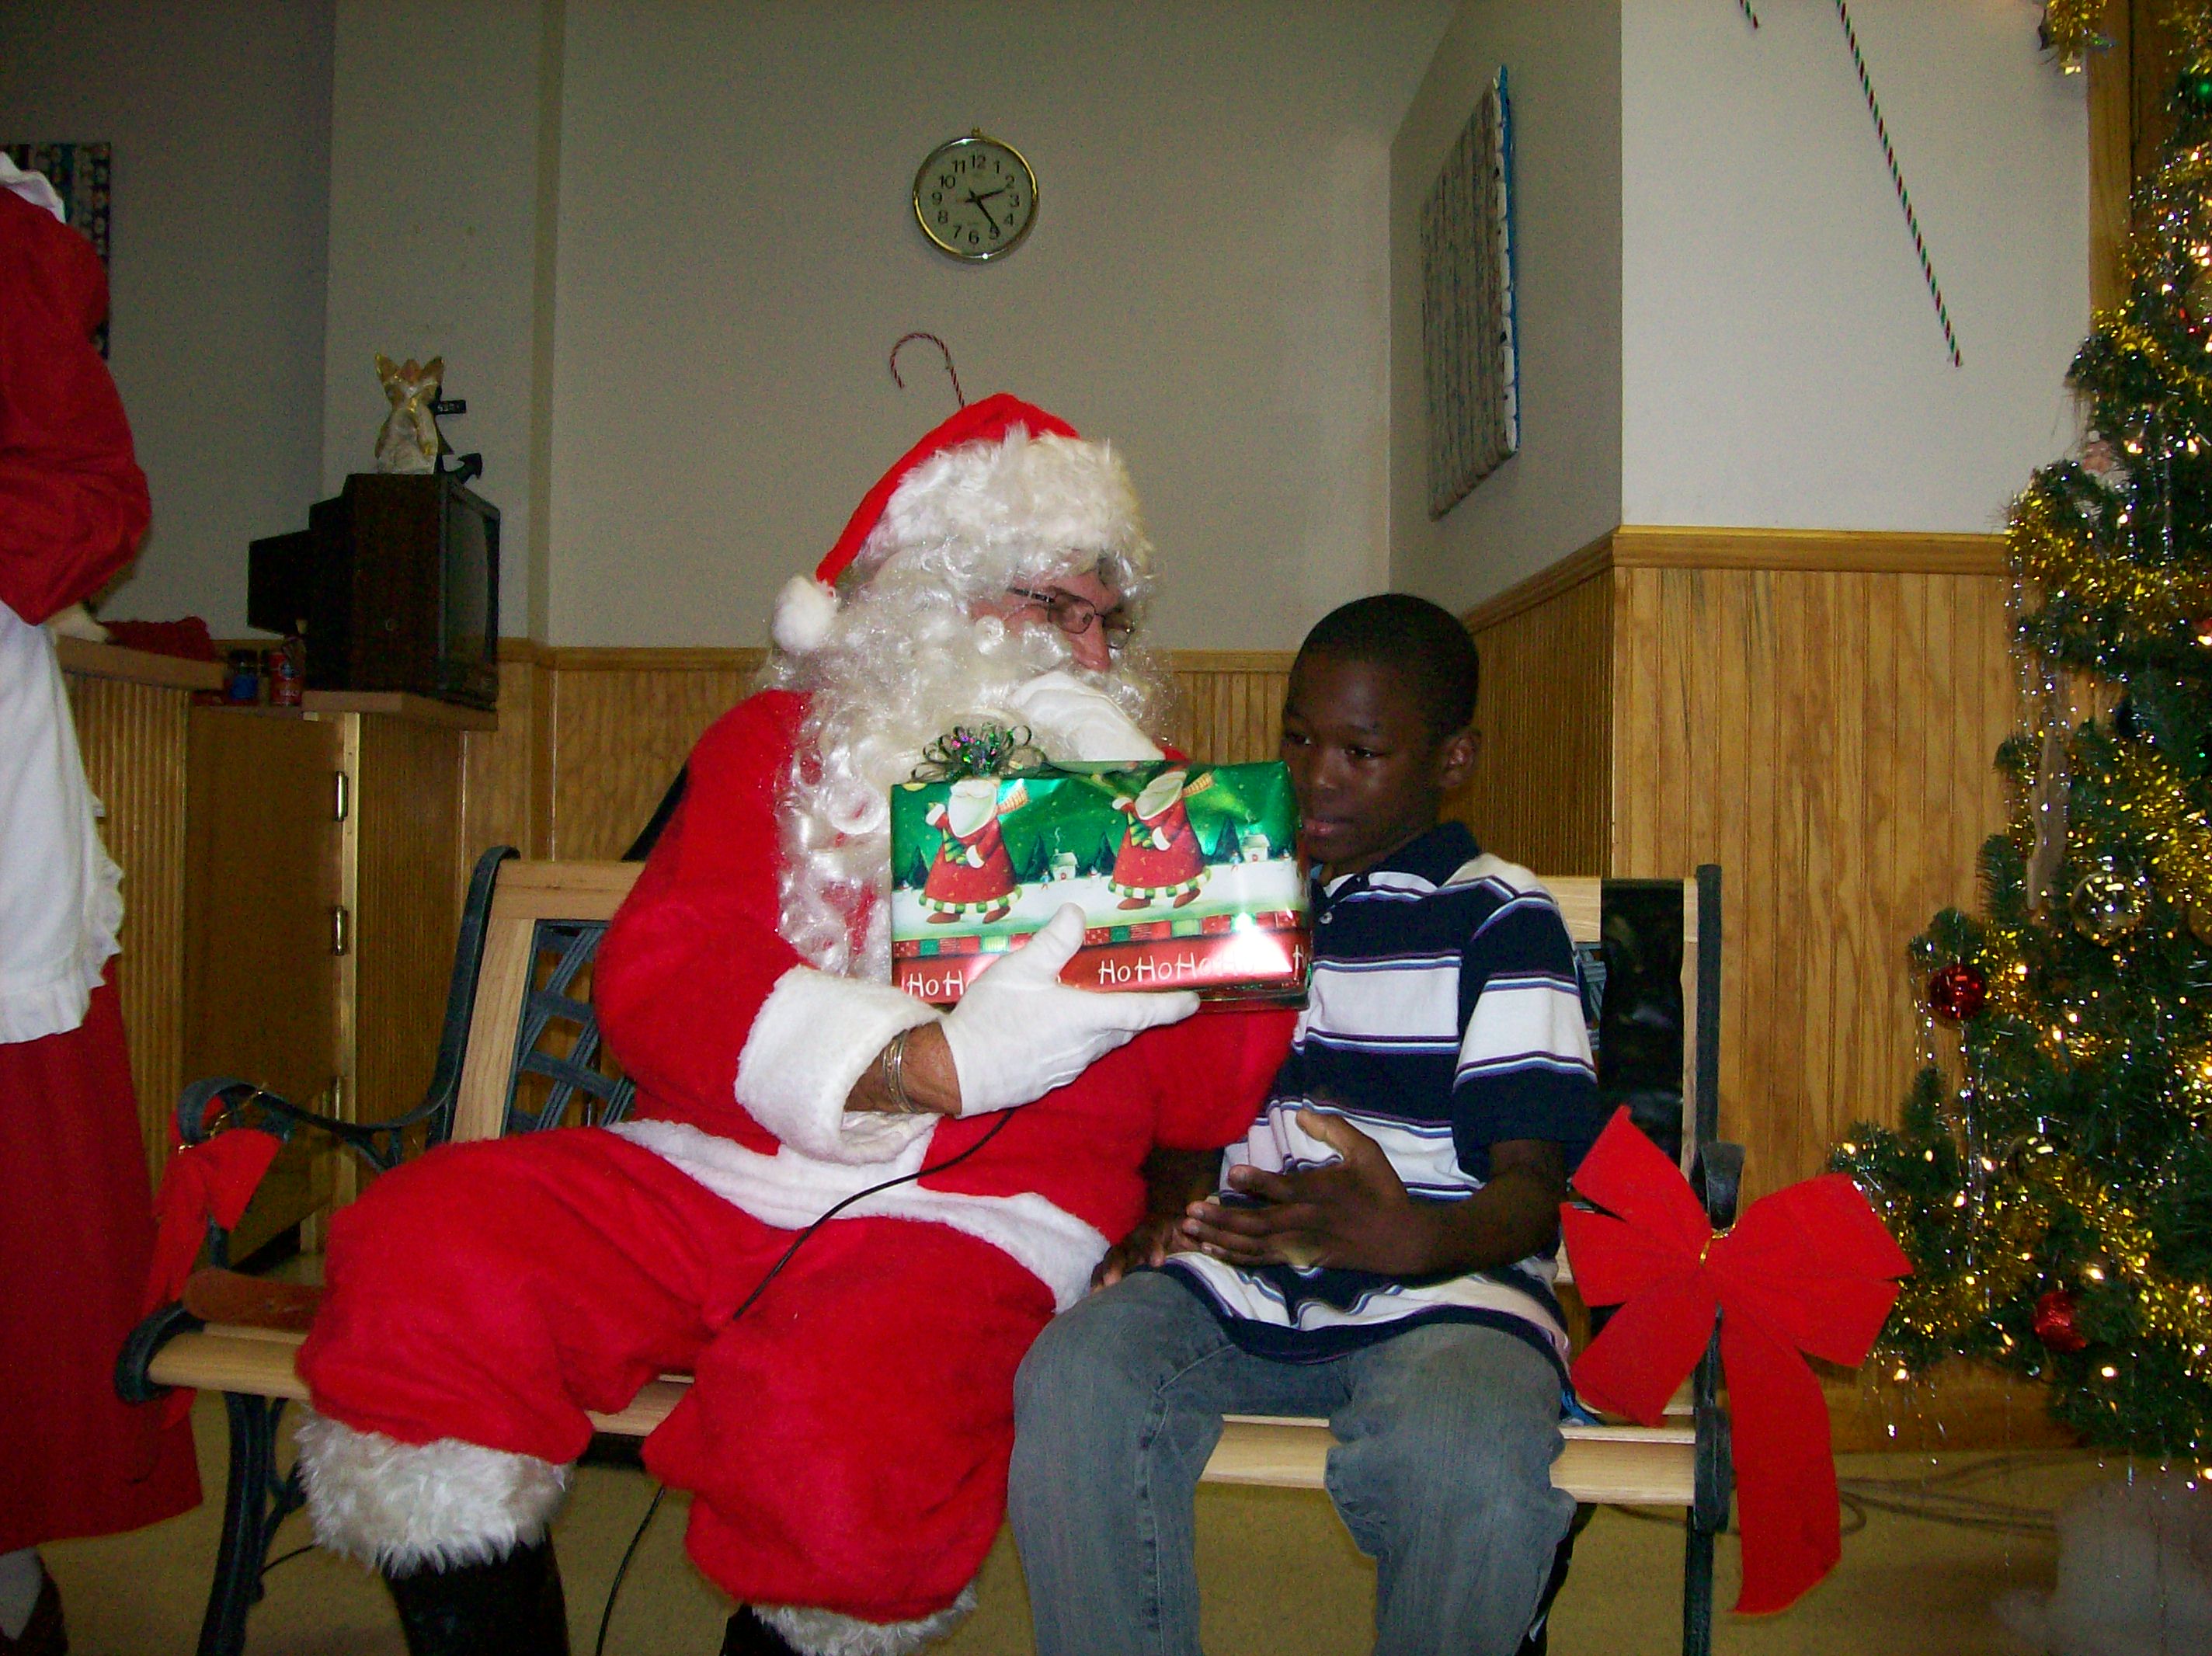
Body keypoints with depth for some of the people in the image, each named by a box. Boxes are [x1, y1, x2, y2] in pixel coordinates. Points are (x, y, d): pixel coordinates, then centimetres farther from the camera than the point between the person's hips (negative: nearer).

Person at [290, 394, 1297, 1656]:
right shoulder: (782, 743, 13)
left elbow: (1204, 1097, 3)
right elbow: (660, 977, -5)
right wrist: (934, 1063, -20)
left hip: (966, 1217, -1)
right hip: (708, 1173, 2)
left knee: (846, 1431, -33)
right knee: (424, 1254, -22)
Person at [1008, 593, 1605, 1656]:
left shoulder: (1498, 918, 3)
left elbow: (1532, 1188, -5)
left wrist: (1409, 1238, -27)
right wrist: (1166, 1202, 2)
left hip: (1444, 1288, -3)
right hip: (1234, 1281, 4)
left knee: (1464, 1467, -36)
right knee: (1072, 1382, -27)